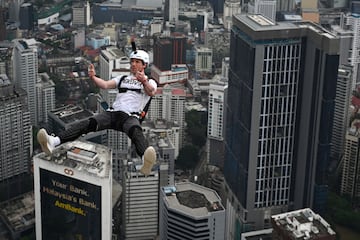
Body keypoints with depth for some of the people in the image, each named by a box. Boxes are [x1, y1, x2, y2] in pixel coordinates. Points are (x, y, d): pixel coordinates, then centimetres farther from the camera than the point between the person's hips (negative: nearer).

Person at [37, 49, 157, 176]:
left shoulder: (149, 82, 16)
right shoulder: (122, 79, 30)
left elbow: (151, 92, -9)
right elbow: (105, 85, 13)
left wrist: (144, 81, -32)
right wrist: (93, 77, -8)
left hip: (131, 116, -4)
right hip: (113, 112, 4)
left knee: (135, 130, -39)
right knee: (89, 123, -23)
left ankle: (145, 161, -71)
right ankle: (54, 141, -43)